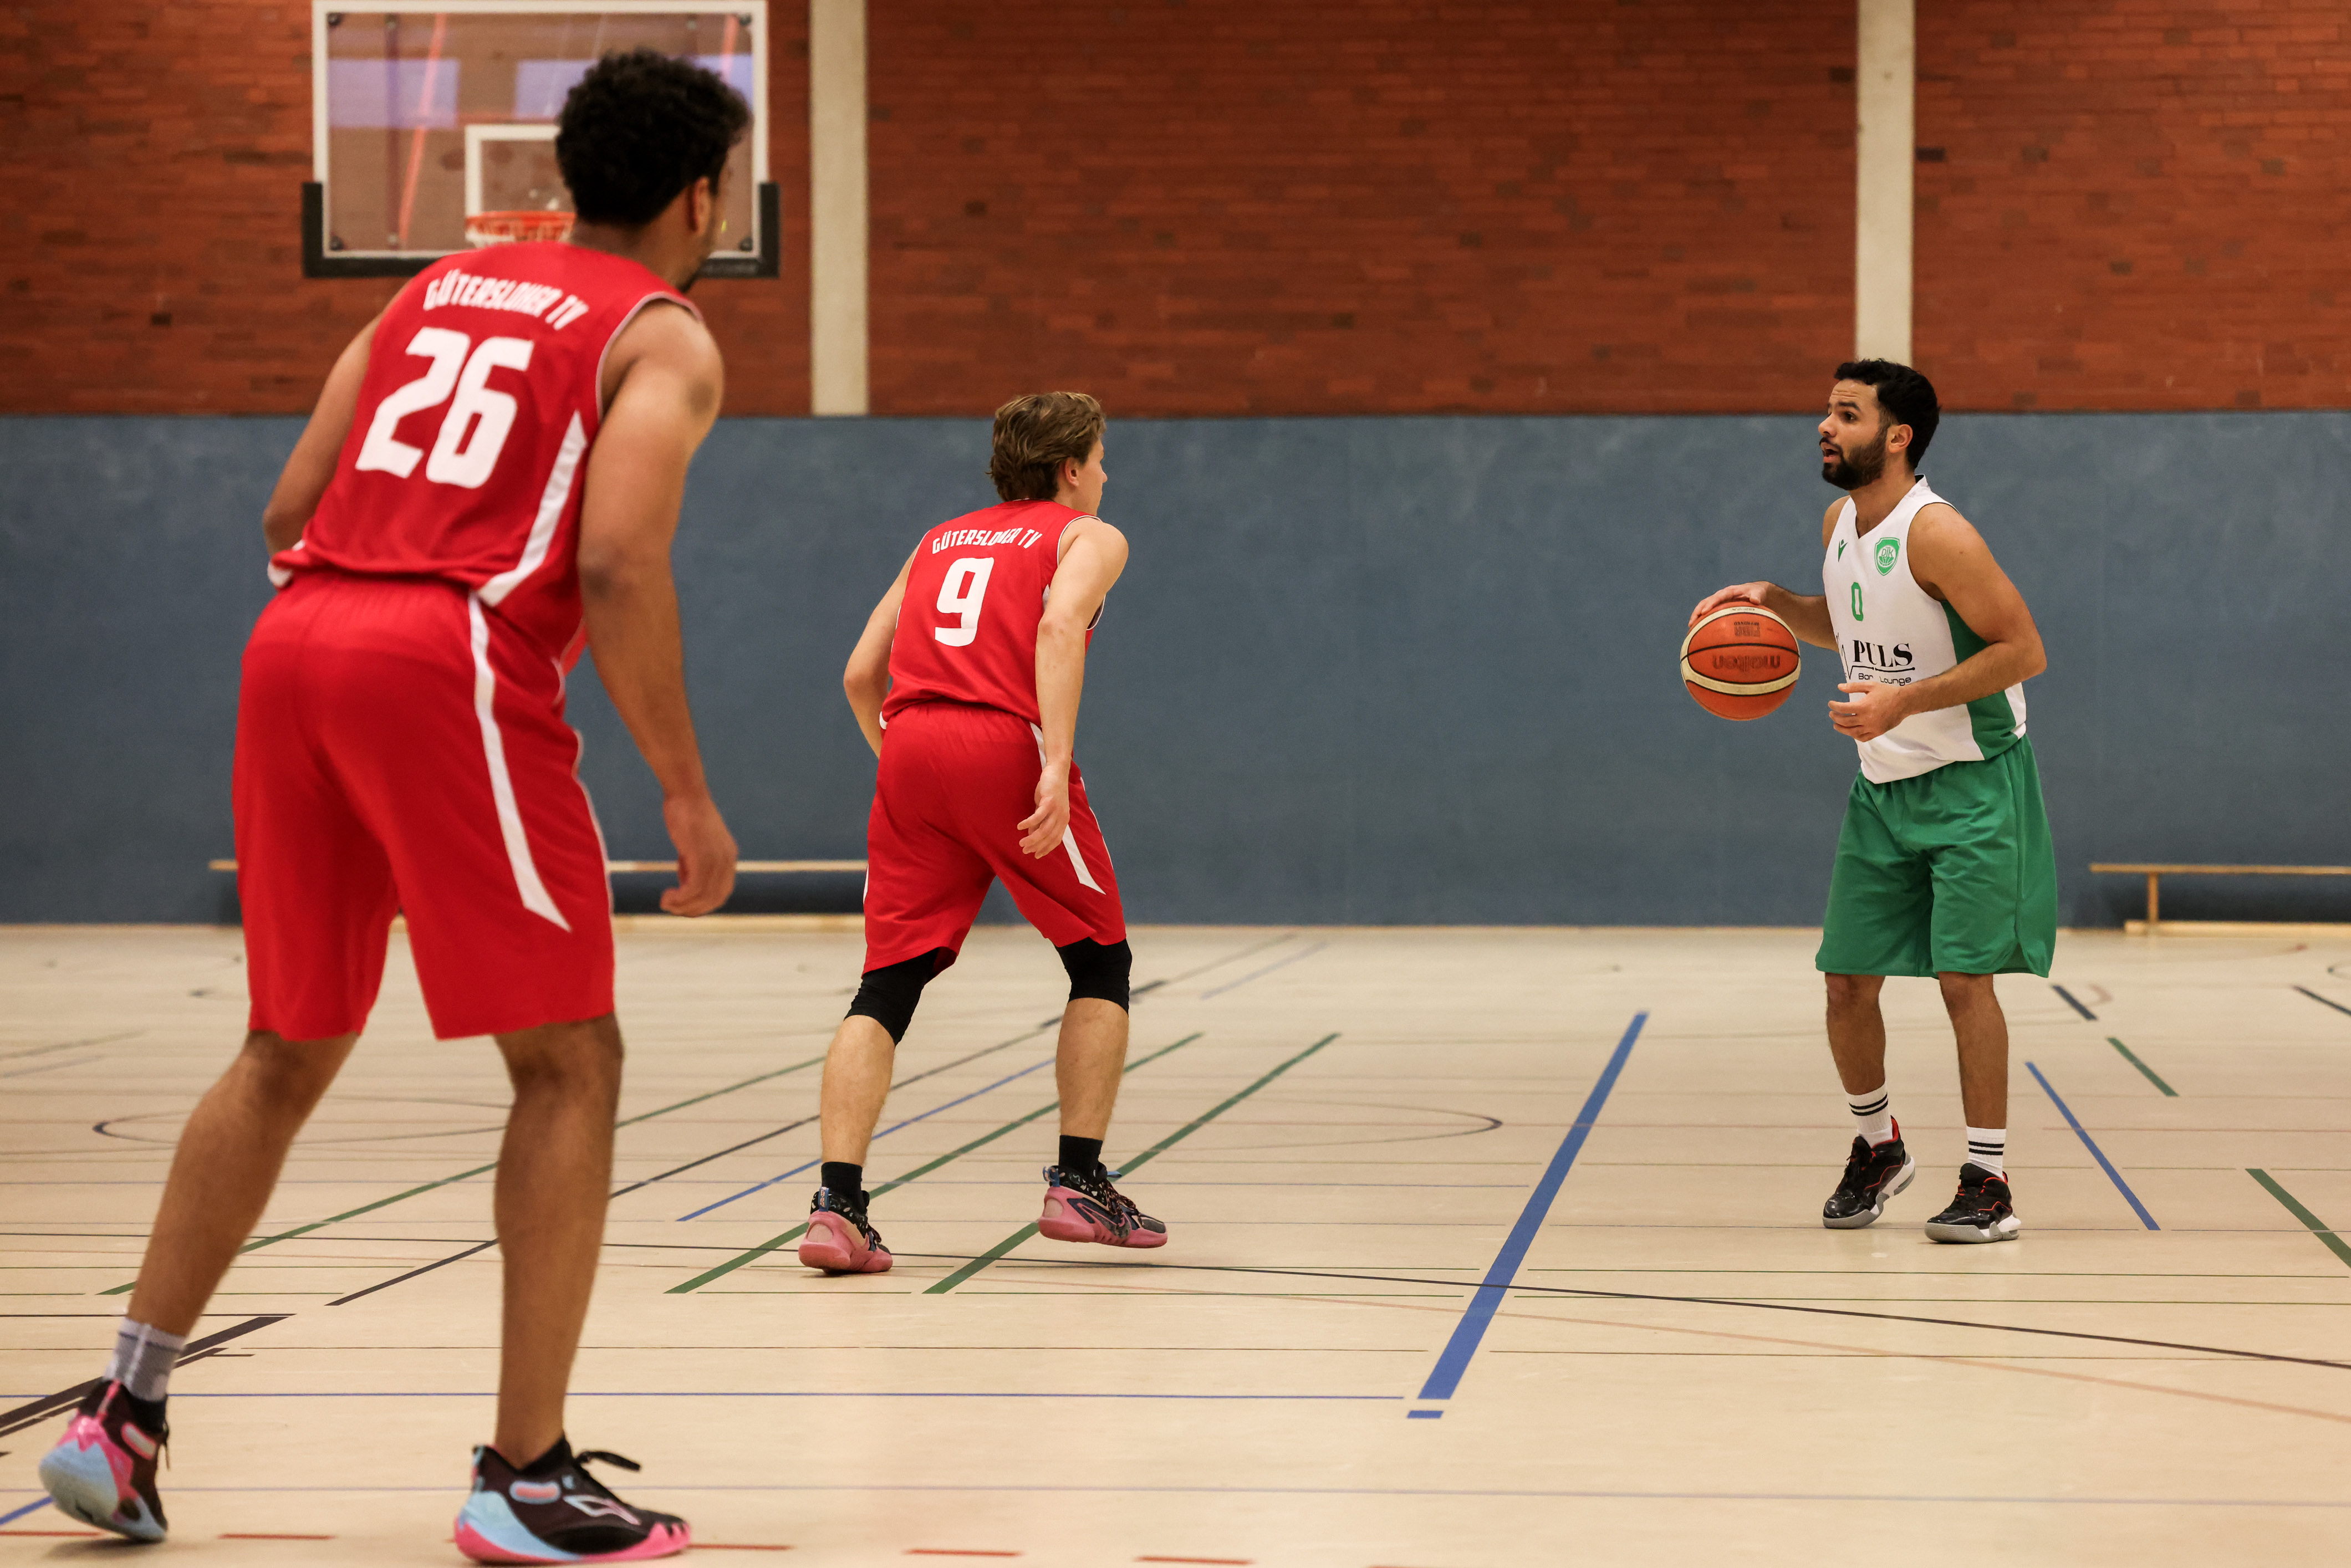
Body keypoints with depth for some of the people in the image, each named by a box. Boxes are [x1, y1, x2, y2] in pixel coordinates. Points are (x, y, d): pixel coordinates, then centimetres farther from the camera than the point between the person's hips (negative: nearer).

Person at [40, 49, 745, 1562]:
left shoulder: (439, 287, 25)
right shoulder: (666, 339, 5)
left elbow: (289, 513, 19)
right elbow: (615, 565, -11)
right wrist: (689, 797, -5)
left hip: (296, 639, 7)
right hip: (454, 664, -7)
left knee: (288, 1055, 19)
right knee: (570, 1064, 3)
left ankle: (121, 1412, 17)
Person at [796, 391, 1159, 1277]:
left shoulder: (938, 542, 28)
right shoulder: (1088, 537, 13)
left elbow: (860, 675, 20)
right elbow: (1060, 625, -10)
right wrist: (1056, 765, -18)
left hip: (911, 743, 4)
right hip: (1007, 747, -4)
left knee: (887, 988, 3)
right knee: (1101, 963, 14)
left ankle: (837, 1204, -11)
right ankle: (1079, 1185, 12)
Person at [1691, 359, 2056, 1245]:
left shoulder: (1935, 533, -21)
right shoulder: (1839, 525, 4)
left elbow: (2023, 649, -21)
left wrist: (1906, 700, -27)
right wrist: (1776, 603, 4)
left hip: (1970, 782, -7)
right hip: (1883, 785, 7)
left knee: (1964, 976, -11)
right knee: (1846, 978, 7)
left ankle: (1989, 1181, -2)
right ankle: (1878, 1148, 28)